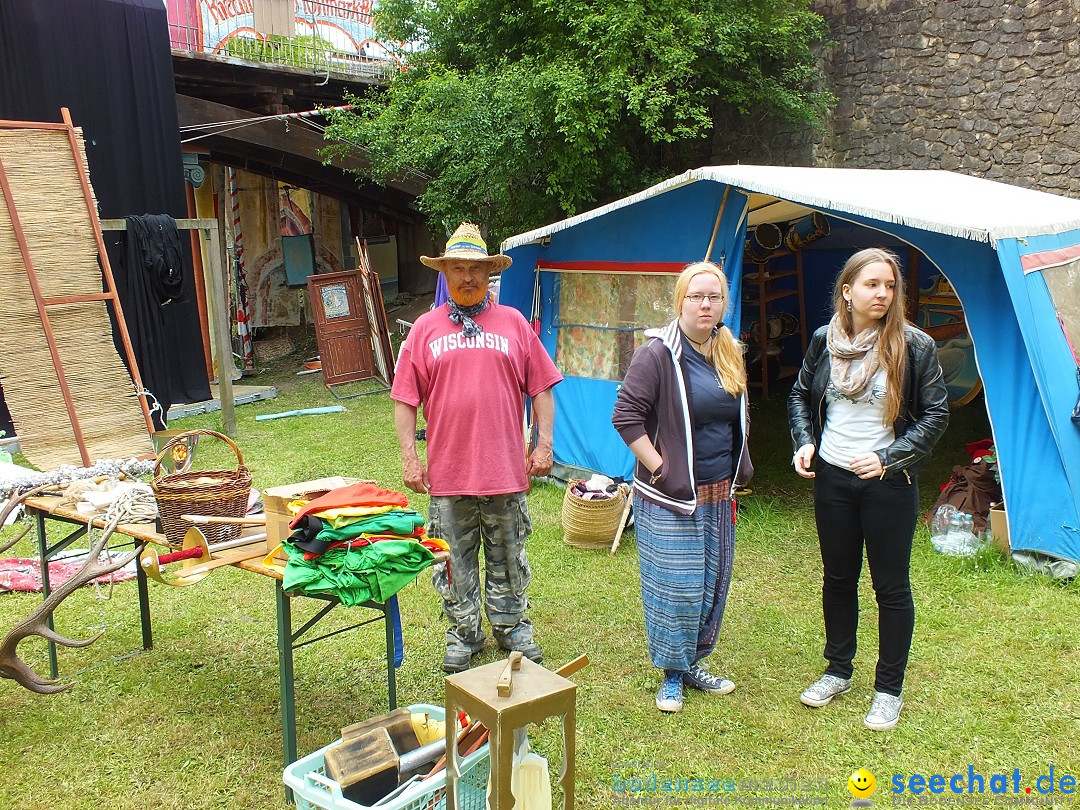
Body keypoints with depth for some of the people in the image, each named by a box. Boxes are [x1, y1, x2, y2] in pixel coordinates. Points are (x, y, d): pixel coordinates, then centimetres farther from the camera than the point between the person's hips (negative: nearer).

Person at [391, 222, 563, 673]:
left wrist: (544, 444, -1)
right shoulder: (425, 329, 4)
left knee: (508, 558, 13)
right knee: (456, 560, 11)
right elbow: (405, 399, 4)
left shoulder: (513, 323, 6)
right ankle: (463, 635, 27)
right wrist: (409, 458, -2)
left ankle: (511, 627, 31)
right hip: (447, 472, 0)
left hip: (505, 468, 0)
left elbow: (541, 388, 6)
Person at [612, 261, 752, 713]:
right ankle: (672, 675, 19)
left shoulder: (730, 354, 8)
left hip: (718, 496, 7)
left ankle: (694, 664, 32)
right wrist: (658, 467, -17)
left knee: (712, 584, 15)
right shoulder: (658, 354, -15)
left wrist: (738, 471, 15)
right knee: (675, 587, 1)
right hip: (671, 497, -7)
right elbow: (626, 416, -16)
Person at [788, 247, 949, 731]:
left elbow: (935, 414, -7)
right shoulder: (824, 341, -1)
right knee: (838, 578, 17)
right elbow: (800, 396, 12)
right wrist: (804, 442, -5)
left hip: (889, 485, -3)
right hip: (832, 478, 4)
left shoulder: (914, 346, -11)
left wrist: (888, 459, -17)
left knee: (891, 586, 8)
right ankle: (838, 672, 35)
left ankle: (889, 689, 24)